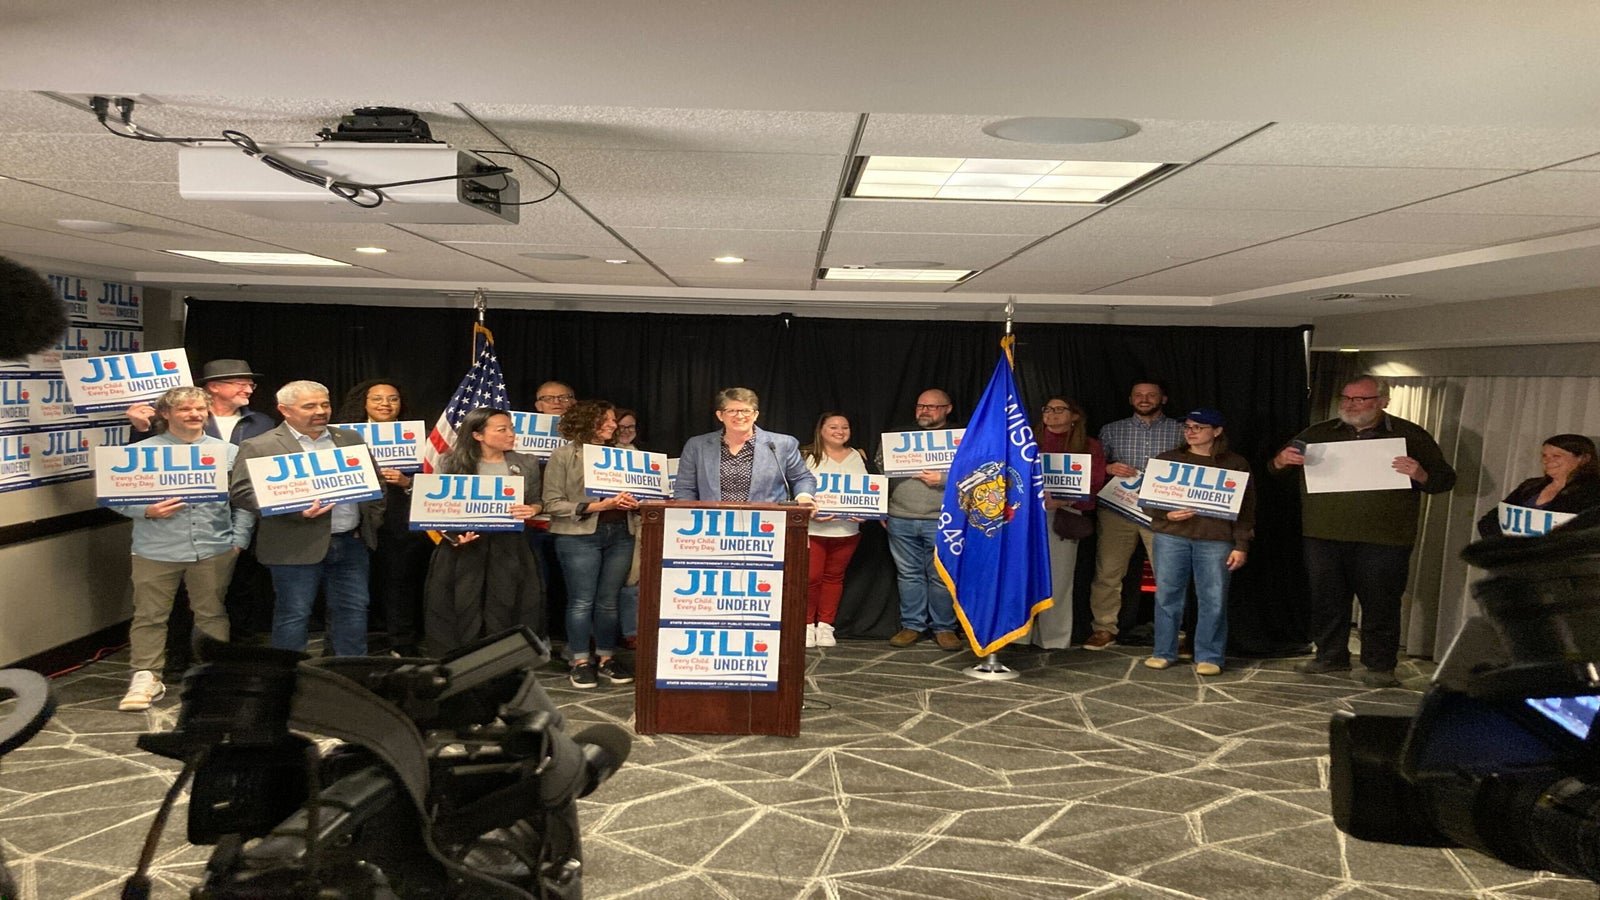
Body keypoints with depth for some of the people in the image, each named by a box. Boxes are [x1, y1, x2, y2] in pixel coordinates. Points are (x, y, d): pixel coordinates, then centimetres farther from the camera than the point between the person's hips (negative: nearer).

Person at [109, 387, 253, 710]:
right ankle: (146, 677, 11)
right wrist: (146, 511, -15)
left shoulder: (228, 451, 8)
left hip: (214, 550, 1)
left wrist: (239, 540, 2)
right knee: (149, 615, 3)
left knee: (212, 614, 10)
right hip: (156, 550, -1)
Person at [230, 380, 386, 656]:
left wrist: (371, 520, 5)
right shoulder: (259, 447, -3)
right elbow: (242, 491, -10)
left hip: (351, 542, 5)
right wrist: (296, 511, -20)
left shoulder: (350, 439, 13)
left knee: (353, 610, 10)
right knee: (293, 614, 3)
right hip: (296, 548, -4)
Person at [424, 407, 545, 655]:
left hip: (508, 548, 1)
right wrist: (452, 534, -15)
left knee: (505, 611, 1)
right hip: (462, 548, -1)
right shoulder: (451, 463, 0)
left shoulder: (526, 464, 6)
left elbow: (537, 502, 13)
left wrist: (531, 510, -10)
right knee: (462, 611, 1)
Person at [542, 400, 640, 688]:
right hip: (580, 536, -4)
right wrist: (597, 506, -15)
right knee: (582, 601, 0)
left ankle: (607, 658, 17)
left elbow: (635, 492, 18)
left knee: (608, 600, 7)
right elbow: (552, 504, -7)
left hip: (620, 534, 4)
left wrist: (632, 502, -7)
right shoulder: (563, 456, -1)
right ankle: (580, 661, 10)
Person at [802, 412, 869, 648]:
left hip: (847, 529, 4)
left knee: (834, 576, 9)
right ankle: (807, 624, 11)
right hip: (812, 528, -4)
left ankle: (825, 625, 19)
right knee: (810, 577, -5)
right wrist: (811, 513, -21)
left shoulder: (858, 457, 11)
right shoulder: (807, 456, -3)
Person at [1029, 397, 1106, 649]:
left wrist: (1062, 501, -16)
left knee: (1057, 578, -4)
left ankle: (1055, 638, 3)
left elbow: (1093, 485, -1)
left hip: (1061, 516, -2)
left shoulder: (1088, 446, 10)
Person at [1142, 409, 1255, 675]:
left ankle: (1209, 657, 9)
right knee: (1167, 595, 4)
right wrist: (1167, 514, -9)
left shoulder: (1236, 464, 7)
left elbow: (1245, 508, 5)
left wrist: (1241, 545, -2)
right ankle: (1164, 652, 14)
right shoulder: (1168, 459, 11)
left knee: (1213, 599, -1)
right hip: (1171, 536, 2)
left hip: (1216, 540, -1)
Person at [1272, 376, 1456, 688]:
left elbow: (1445, 479, 4)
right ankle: (1330, 656, 24)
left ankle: (1380, 666, 10)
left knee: (1379, 603, -1)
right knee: (1325, 600, 10)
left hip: (1381, 541, -3)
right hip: (1323, 536, 3)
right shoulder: (1319, 434, 10)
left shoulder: (1410, 436, 3)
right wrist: (1282, 460, -9)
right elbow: (1278, 469, 16)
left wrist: (1420, 475, -18)